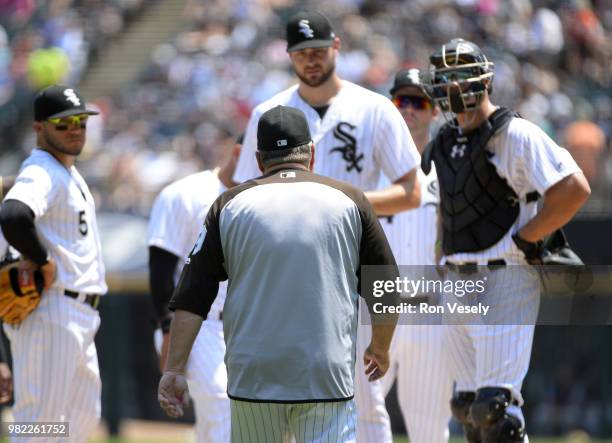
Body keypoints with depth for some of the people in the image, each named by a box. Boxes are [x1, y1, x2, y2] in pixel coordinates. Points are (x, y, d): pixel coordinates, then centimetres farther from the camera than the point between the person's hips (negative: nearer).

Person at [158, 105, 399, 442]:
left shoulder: (230, 205, 6)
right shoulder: (349, 201, 5)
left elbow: (191, 299, 1)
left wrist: (174, 369, 2)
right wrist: (380, 349, 24)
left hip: (252, 375, 2)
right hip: (327, 375, -1)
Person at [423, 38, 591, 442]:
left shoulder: (516, 136, -11)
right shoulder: (445, 144, 13)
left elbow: (575, 189, -17)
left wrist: (520, 241, -14)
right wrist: (447, 257, 16)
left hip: (506, 279, -8)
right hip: (459, 282, 8)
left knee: (495, 404, -14)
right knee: (469, 405, 12)